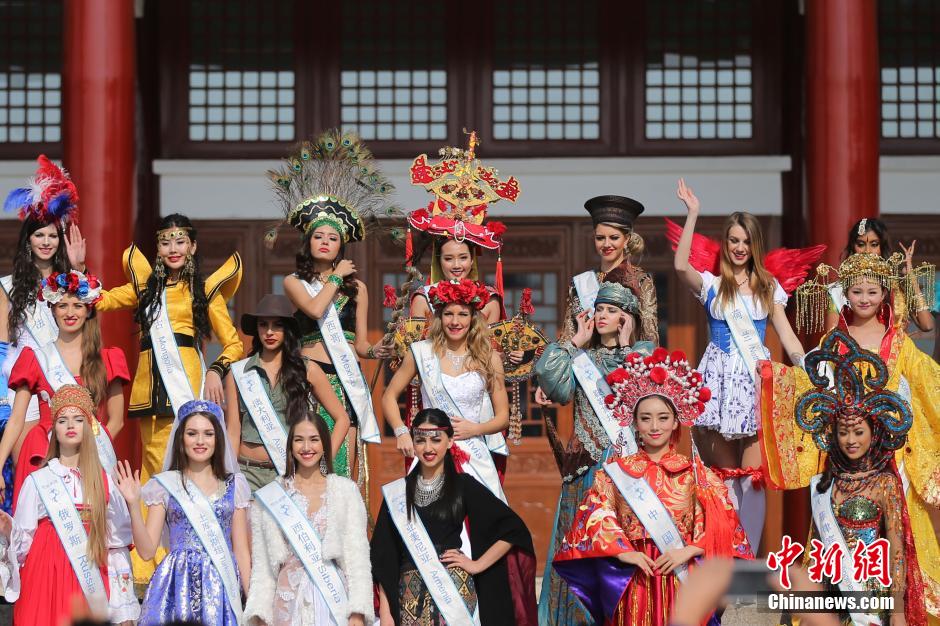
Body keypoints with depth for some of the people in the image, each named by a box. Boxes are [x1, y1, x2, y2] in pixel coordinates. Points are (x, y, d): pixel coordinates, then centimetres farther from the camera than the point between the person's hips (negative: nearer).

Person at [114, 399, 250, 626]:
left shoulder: (234, 485, 9)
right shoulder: (165, 485, 5)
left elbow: (241, 551, 9)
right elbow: (147, 550, 0)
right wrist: (133, 504, -11)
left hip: (222, 587, 1)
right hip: (177, 586, -1)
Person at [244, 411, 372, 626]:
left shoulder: (346, 490, 6)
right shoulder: (269, 497, 8)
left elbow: (358, 555, 1)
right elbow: (261, 564, 6)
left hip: (335, 601, 0)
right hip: (289, 603, 1)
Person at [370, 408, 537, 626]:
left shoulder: (463, 486, 1)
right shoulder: (396, 493, 6)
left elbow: (514, 528, 0)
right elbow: (384, 557, 5)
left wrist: (478, 565, -3)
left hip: (455, 592, -2)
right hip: (410, 597, 2)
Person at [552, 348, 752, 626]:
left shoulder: (695, 473, 5)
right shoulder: (616, 471, 7)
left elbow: (722, 525, -1)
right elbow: (595, 519, -2)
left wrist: (688, 550, -13)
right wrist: (624, 552, -15)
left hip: (681, 581, 0)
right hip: (632, 582, 0)